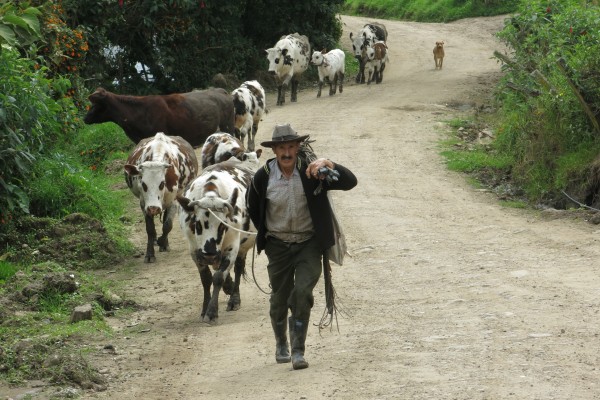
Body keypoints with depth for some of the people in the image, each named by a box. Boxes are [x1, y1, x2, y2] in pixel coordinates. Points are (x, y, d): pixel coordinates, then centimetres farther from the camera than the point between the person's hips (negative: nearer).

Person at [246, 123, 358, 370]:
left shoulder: (311, 172, -12)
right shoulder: (263, 177, -8)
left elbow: (350, 182, -18)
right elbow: (252, 206, 12)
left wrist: (328, 165, -33)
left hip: (309, 243, -1)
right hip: (278, 245, 2)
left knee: (303, 292, -17)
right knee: (280, 298, 10)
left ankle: (298, 350, -11)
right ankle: (281, 344, 36)